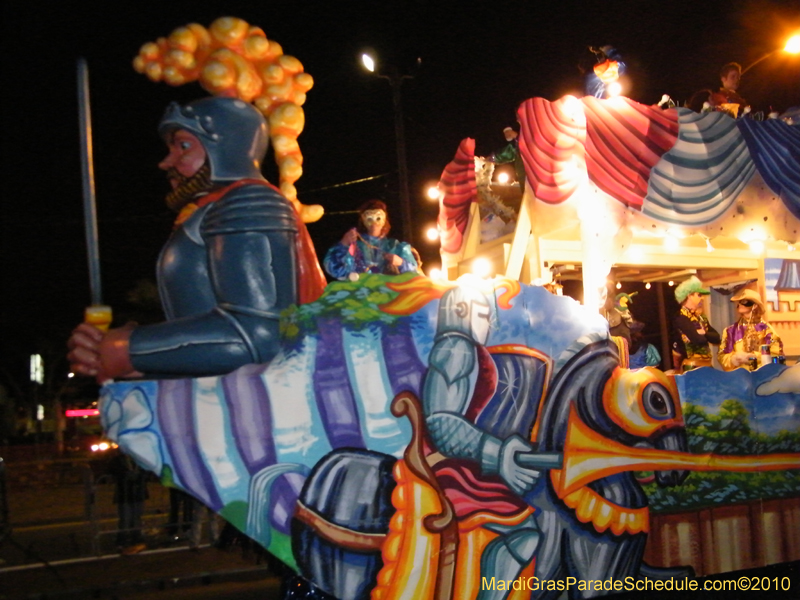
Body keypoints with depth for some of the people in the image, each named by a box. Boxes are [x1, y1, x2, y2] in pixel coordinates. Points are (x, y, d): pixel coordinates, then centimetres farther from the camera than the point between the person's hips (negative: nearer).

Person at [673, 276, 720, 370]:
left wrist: (704, 333, -12)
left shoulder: (700, 317, 15)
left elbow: (716, 338, 7)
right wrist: (709, 336, -2)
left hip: (706, 365, 8)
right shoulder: (681, 318, -12)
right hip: (692, 366, -8)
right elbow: (698, 339, -24)